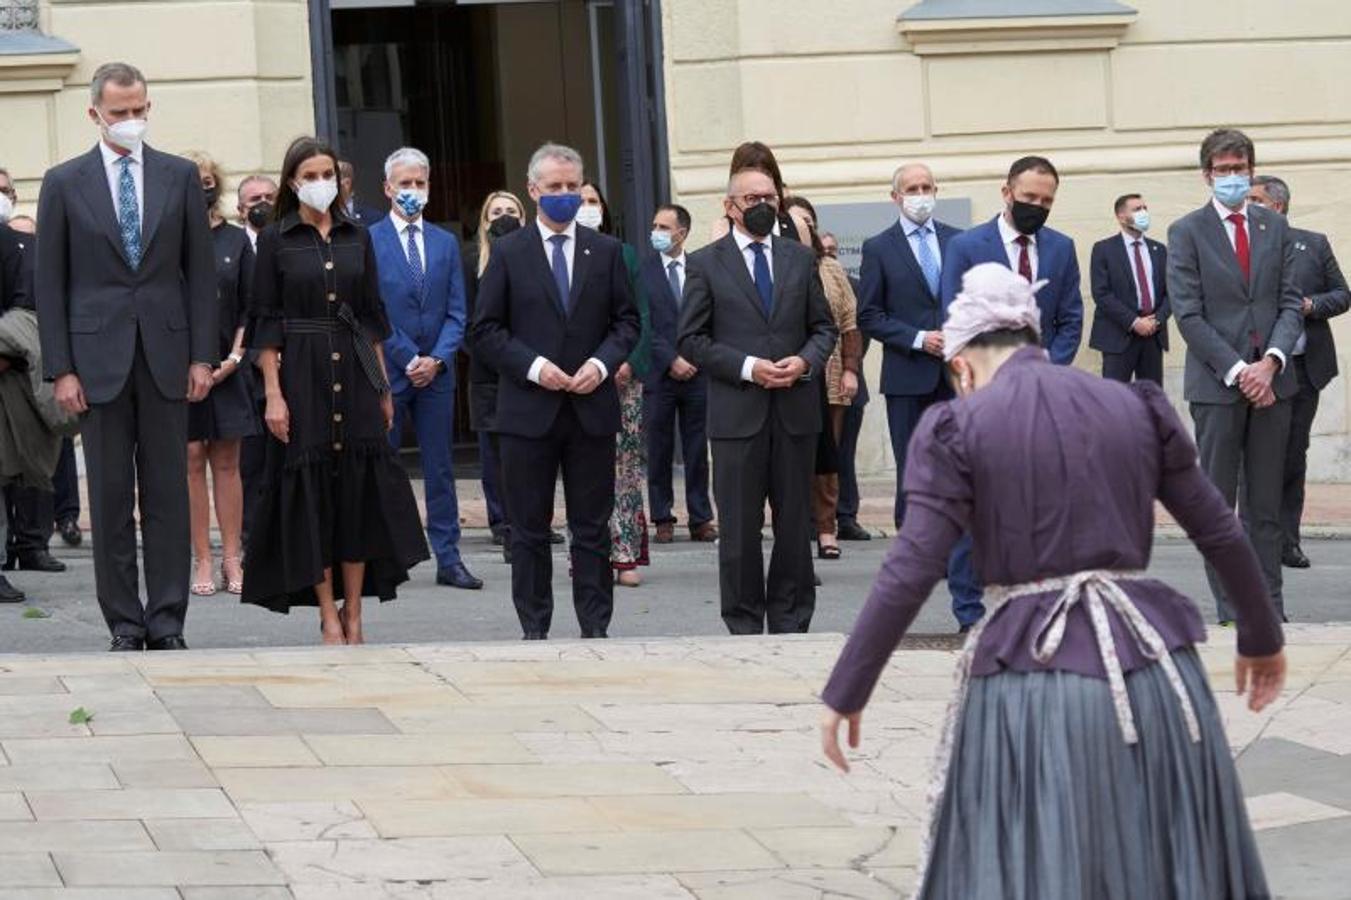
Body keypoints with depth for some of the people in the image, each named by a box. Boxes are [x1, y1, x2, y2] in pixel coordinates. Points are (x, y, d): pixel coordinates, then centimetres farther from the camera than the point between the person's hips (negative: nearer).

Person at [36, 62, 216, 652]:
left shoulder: (179, 177, 7)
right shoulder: (64, 183, 3)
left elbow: (200, 271, 8)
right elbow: (50, 283, 2)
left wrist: (202, 356, 0)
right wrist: (61, 369, -4)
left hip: (167, 355, 1)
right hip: (99, 358, -1)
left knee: (167, 493, 2)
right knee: (110, 497, 2)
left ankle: (167, 622, 5)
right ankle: (124, 624, 6)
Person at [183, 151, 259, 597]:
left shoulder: (235, 241, 8)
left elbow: (251, 307, 8)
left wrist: (235, 357, -3)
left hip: (226, 366, 2)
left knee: (227, 460, 4)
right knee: (192, 459, -2)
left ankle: (231, 560, 6)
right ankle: (203, 563, 1)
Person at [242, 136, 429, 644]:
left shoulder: (357, 238, 10)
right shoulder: (276, 241, 0)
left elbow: (373, 316, 13)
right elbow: (266, 323, -2)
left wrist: (383, 387, 9)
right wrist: (273, 393, -9)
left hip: (355, 374, 3)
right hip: (303, 376, -3)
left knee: (361, 490, 0)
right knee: (311, 492, -1)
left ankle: (353, 615, 5)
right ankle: (328, 615, 4)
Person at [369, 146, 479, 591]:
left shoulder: (446, 244, 11)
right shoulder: (368, 241, -2)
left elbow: (456, 313, 8)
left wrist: (437, 359, -7)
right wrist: (409, 359, -11)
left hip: (436, 372, 4)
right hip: (387, 371, -4)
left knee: (440, 467, 5)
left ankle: (449, 559, 7)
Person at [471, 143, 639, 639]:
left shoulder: (606, 251, 9)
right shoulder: (508, 253, 3)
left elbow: (627, 320, 10)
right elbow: (487, 330, 1)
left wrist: (602, 363, -8)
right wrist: (533, 366, -12)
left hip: (592, 407, 1)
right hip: (528, 409, -1)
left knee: (592, 525, 4)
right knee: (529, 528, 3)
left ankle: (595, 627, 8)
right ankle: (534, 627, 9)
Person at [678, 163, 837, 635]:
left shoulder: (800, 258, 12)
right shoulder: (705, 264, 3)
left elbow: (823, 326, 15)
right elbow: (691, 340, -1)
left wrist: (806, 361, -7)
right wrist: (747, 367, -12)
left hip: (795, 410, 3)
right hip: (737, 413, -3)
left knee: (795, 523, 6)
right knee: (739, 526, -1)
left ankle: (790, 624, 14)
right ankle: (744, 627, 7)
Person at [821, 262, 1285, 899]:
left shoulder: (957, 426, -2)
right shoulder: (1136, 407, 9)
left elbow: (910, 572, -9)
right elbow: (1222, 534, 14)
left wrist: (845, 694, -2)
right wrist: (1262, 638, 29)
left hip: (1032, 673, -3)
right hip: (1150, 666, 4)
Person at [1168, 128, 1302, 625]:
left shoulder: (1275, 227, 10)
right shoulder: (1187, 232, 0)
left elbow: (1290, 302, 7)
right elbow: (1188, 315, -6)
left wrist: (1271, 362, -10)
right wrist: (1237, 371, -13)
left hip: (1271, 380, 3)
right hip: (1216, 382, -3)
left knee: (1266, 505, 7)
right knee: (1218, 505, 0)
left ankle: (1270, 608, 11)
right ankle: (1231, 612, 4)